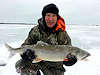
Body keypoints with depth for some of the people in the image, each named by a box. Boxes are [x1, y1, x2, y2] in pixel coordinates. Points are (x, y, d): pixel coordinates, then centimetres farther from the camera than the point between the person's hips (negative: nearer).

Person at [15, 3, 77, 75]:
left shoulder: (62, 34, -14)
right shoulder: (36, 30, -10)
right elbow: (25, 46, -6)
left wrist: (71, 59, -35)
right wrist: (25, 53, -31)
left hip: (53, 67, 0)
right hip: (37, 59, 1)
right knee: (20, 65, -21)